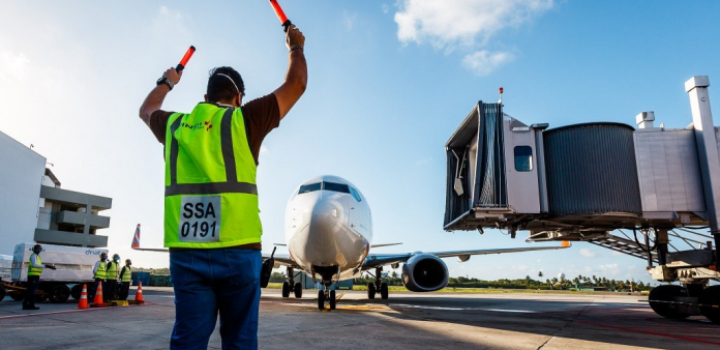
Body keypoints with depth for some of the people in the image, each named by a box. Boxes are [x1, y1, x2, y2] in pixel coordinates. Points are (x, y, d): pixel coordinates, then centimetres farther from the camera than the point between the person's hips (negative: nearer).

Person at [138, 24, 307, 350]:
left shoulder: (175, 125, 12)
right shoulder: (245, 119, 1)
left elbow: (147, 110, 36)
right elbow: (296, 84, 9)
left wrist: (166, 82, 53)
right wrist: (296, 47, 27)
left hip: (186, 253, 4)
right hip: (238, 251, -3)